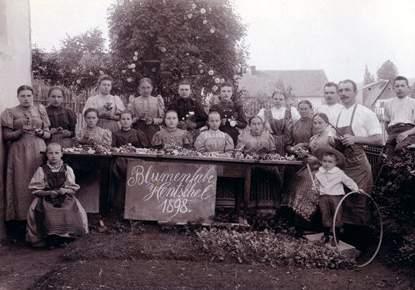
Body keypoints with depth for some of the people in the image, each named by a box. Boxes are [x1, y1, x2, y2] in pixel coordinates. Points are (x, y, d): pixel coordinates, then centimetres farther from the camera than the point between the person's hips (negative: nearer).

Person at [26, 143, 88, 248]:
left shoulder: (67, 169, 4)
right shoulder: (41, 170, 1)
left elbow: (73, 188, 5)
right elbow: (34, 189, 0)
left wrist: (65, 190, -17)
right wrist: (48, 193, -15)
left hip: (65, 198, 1)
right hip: (46, 199, -1)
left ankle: (66, 237, -4)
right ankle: (50, 239, -6)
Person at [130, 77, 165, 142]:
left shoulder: (157, 100, 5)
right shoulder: (134, 101, 5)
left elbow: (162, 119, 5)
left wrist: (153, 120, -13)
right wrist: (138, 118, -12)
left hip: (153, 131, 0)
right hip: (138, 130, 0)